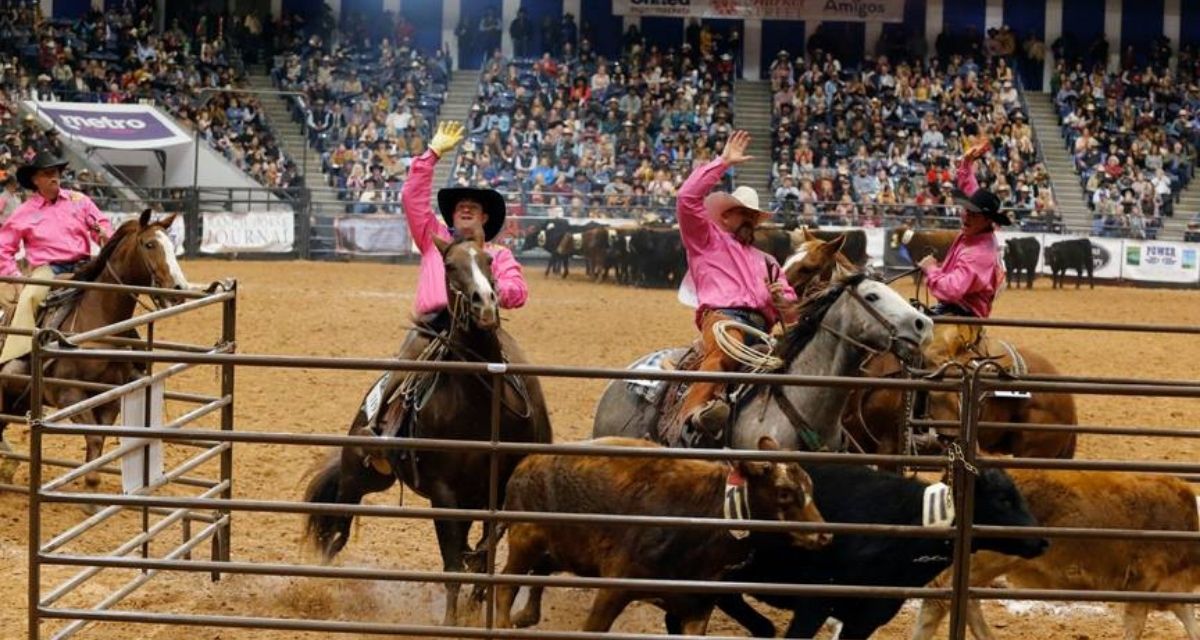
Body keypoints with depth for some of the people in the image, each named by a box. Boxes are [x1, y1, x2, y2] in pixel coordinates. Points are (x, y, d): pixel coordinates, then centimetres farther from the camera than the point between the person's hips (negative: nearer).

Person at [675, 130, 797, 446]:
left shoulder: (766, 261, 39)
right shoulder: (706, 240, 25)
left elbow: (791, 313, 35)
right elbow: (687, 198, 7)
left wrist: (784, 300, 9)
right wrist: (724, 162, 10)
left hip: (761, 328, 7)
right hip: (723, 315, -7)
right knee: (724, 351, -41)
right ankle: (694, 415, -61)